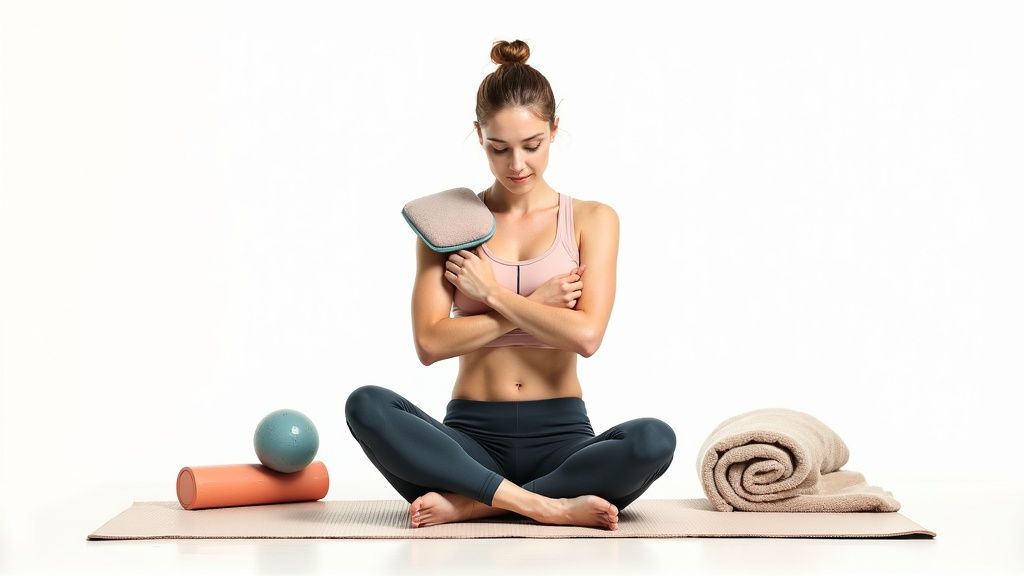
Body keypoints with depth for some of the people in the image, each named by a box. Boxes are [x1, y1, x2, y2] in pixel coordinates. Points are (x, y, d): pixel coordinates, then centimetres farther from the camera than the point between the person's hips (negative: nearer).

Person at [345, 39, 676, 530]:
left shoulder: (592, 220, 6)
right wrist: (533, 305, -8)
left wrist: (493, 292, -4)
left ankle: (469, 503, -24)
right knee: (366, 406, -29)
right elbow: (430, 343, -6)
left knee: (654, 440, -32)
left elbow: (586, 335, -9)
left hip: (560, 435, 0)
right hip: (472, 434, 0)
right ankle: (546, 505, -31)